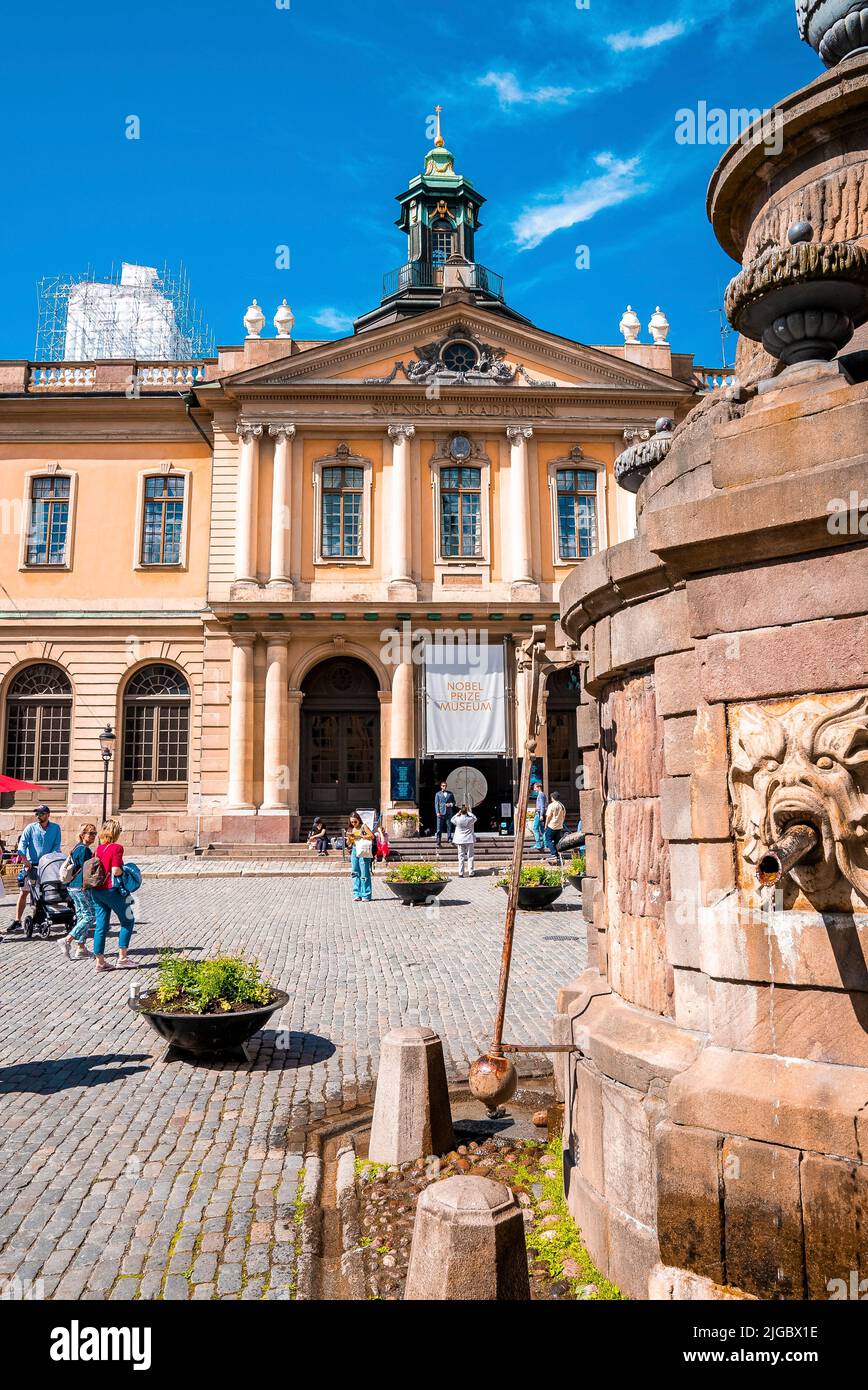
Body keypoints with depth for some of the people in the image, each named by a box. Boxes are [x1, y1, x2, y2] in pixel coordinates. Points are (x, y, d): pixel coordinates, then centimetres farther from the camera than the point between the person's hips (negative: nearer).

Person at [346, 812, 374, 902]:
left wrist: (359, 836, -14)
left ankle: (366, 895, -3)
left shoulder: (363, 826, -1)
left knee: (364, 873, -6)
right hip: (354, 850, 6)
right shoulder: (351, 829, 15)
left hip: (363, 851, -6)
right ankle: (357, 895, 9)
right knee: (355, 873, 4)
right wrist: (349, 837, -4)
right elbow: (348, 843, 18)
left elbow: (372, 836, -10)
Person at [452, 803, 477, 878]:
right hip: (470, 840, -1)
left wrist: (458, 814, 12)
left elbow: (452, 820, 14)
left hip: (460, 841, 1)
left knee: (461, 857, 5)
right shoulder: (470, 819, -9)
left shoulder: (457, 819, -9)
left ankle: (460, 873, 4)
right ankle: (470, 873, 7)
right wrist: (469, 812, 15)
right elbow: (475, 818, 14)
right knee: (470, 857, 6)